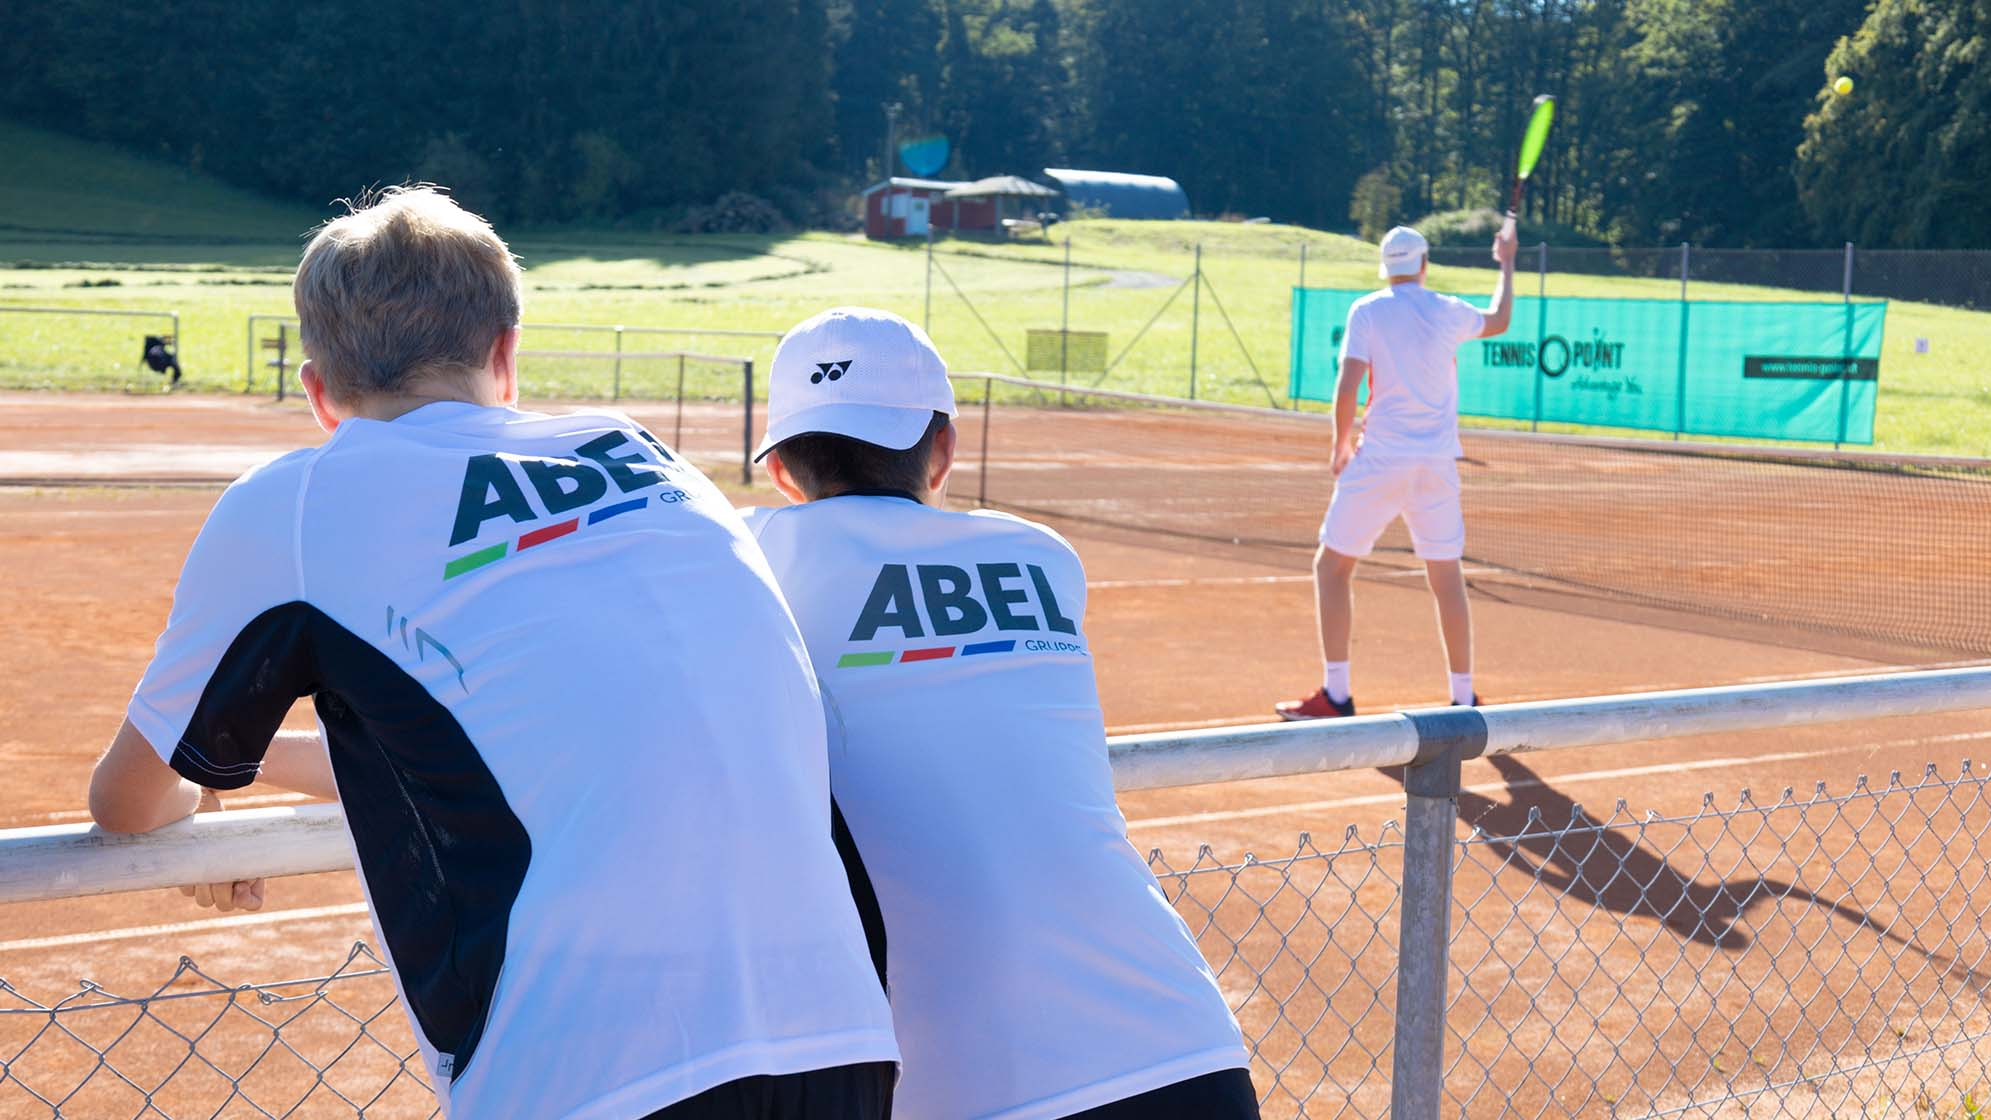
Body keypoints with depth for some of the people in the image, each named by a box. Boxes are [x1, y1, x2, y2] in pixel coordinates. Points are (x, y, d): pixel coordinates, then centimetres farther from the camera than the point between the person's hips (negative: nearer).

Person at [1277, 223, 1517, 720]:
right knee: (1446, 578, 10)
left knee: (1332, 567, 7)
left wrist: (1342, 443, 4)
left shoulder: (1366, 311, -2)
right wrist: (1506, 263, 43)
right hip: (1438, 464, 3)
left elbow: (1347, 388, -11)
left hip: (1379, 459, -3)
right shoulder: (1449, 311, 6)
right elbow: (1499, 321, 28)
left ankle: (1335, 694, 2)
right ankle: (1464, 696, 14)